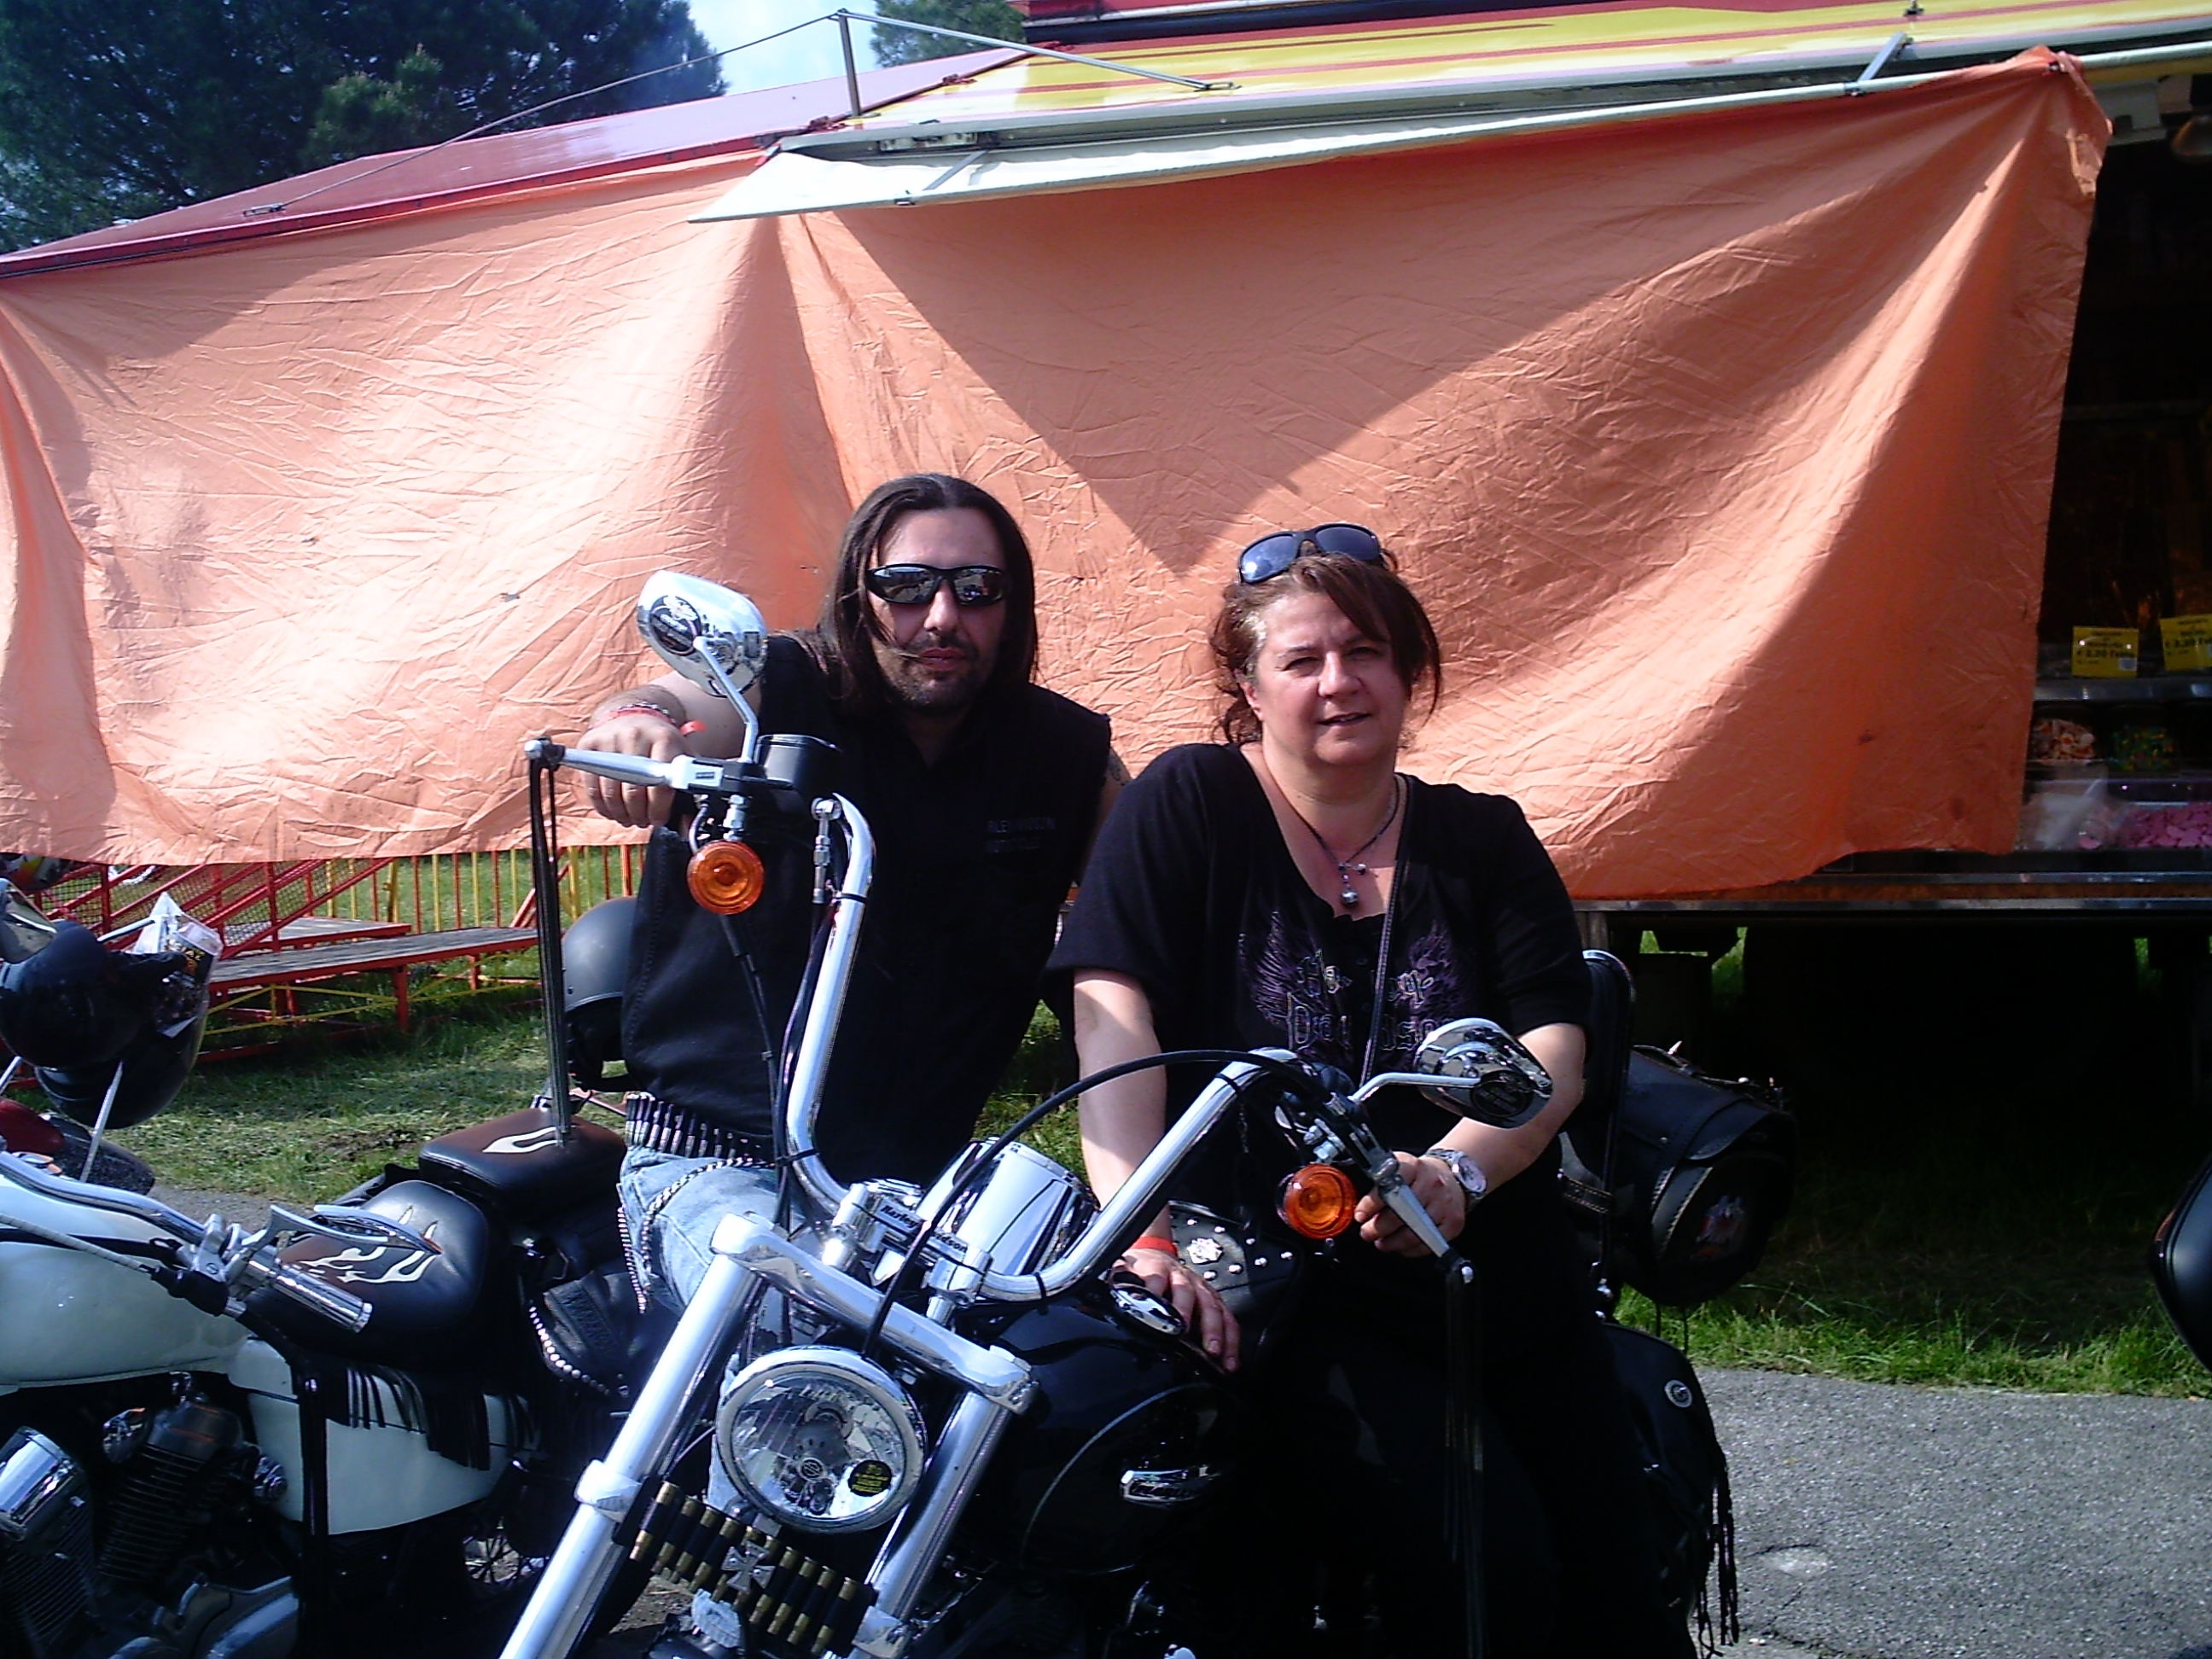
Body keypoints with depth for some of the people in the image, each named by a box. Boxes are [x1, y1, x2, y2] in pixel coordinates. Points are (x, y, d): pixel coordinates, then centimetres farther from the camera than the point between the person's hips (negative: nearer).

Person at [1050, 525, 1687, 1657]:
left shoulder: (1483, 840, 11)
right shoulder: (1189, 804, 1)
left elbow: (1554, 1046, 0)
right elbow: (1114, 1012, -11)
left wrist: (1458, 1168, -21)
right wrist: (1142, 1228, -26)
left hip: (1501, 1282, 4)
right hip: (1288, 1296, -4)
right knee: (1489, 1565, -22)